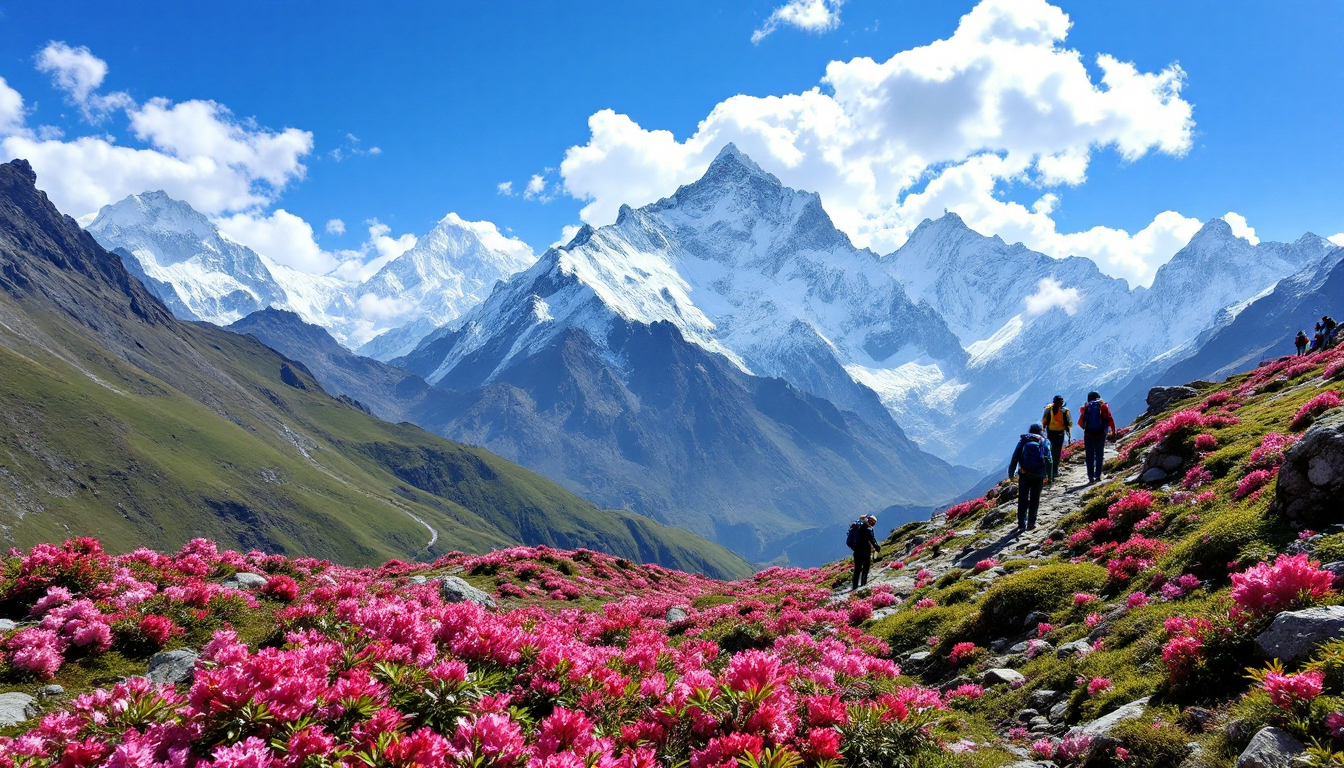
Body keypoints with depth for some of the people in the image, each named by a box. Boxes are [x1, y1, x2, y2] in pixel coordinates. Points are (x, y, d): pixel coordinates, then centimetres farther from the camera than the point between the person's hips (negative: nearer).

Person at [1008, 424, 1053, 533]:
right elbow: (1048, 460, 0)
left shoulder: (1023, 440, 9)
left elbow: (1015, 458, 3)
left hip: (1024, 474, 0)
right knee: (1035, 500, 12)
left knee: (1022, 500, 7)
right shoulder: (1044, 442, 8)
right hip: (1038, 475, 0)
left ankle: (1021, 524, 2)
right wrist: (1048, 476, 5)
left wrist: (1011, 473, 6)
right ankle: (1031, 523, 10)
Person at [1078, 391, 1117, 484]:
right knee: (1099, 456, 8)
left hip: (1088, 434, 1)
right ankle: (1098, 476, 3)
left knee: (1090, 456, 7)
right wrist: (1113, 430, 6)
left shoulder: (1086, 407, 5)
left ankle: (1091, 477, 3)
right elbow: (1110, 419, -6)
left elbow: (1080, 421, 0)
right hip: (1100, 434, -1)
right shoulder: (1103, 406, 3)